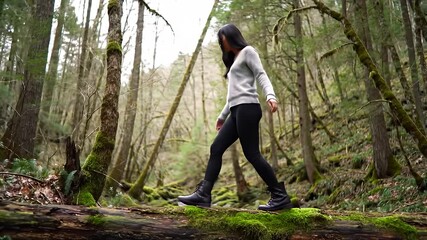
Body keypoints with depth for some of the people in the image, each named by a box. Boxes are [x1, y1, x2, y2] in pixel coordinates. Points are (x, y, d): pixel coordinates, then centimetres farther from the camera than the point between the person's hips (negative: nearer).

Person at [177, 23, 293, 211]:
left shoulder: (247, 51, 7)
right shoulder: (234, 60, 31)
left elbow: (261, 76, -8)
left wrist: (270, 96, -25)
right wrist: (222, 116, 32)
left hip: (247, 107, -9)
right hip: (237, 111, 9)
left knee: (251, 153, -14)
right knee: (216, 148, -1)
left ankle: (280, 196, -9)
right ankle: (203, 194, -5)